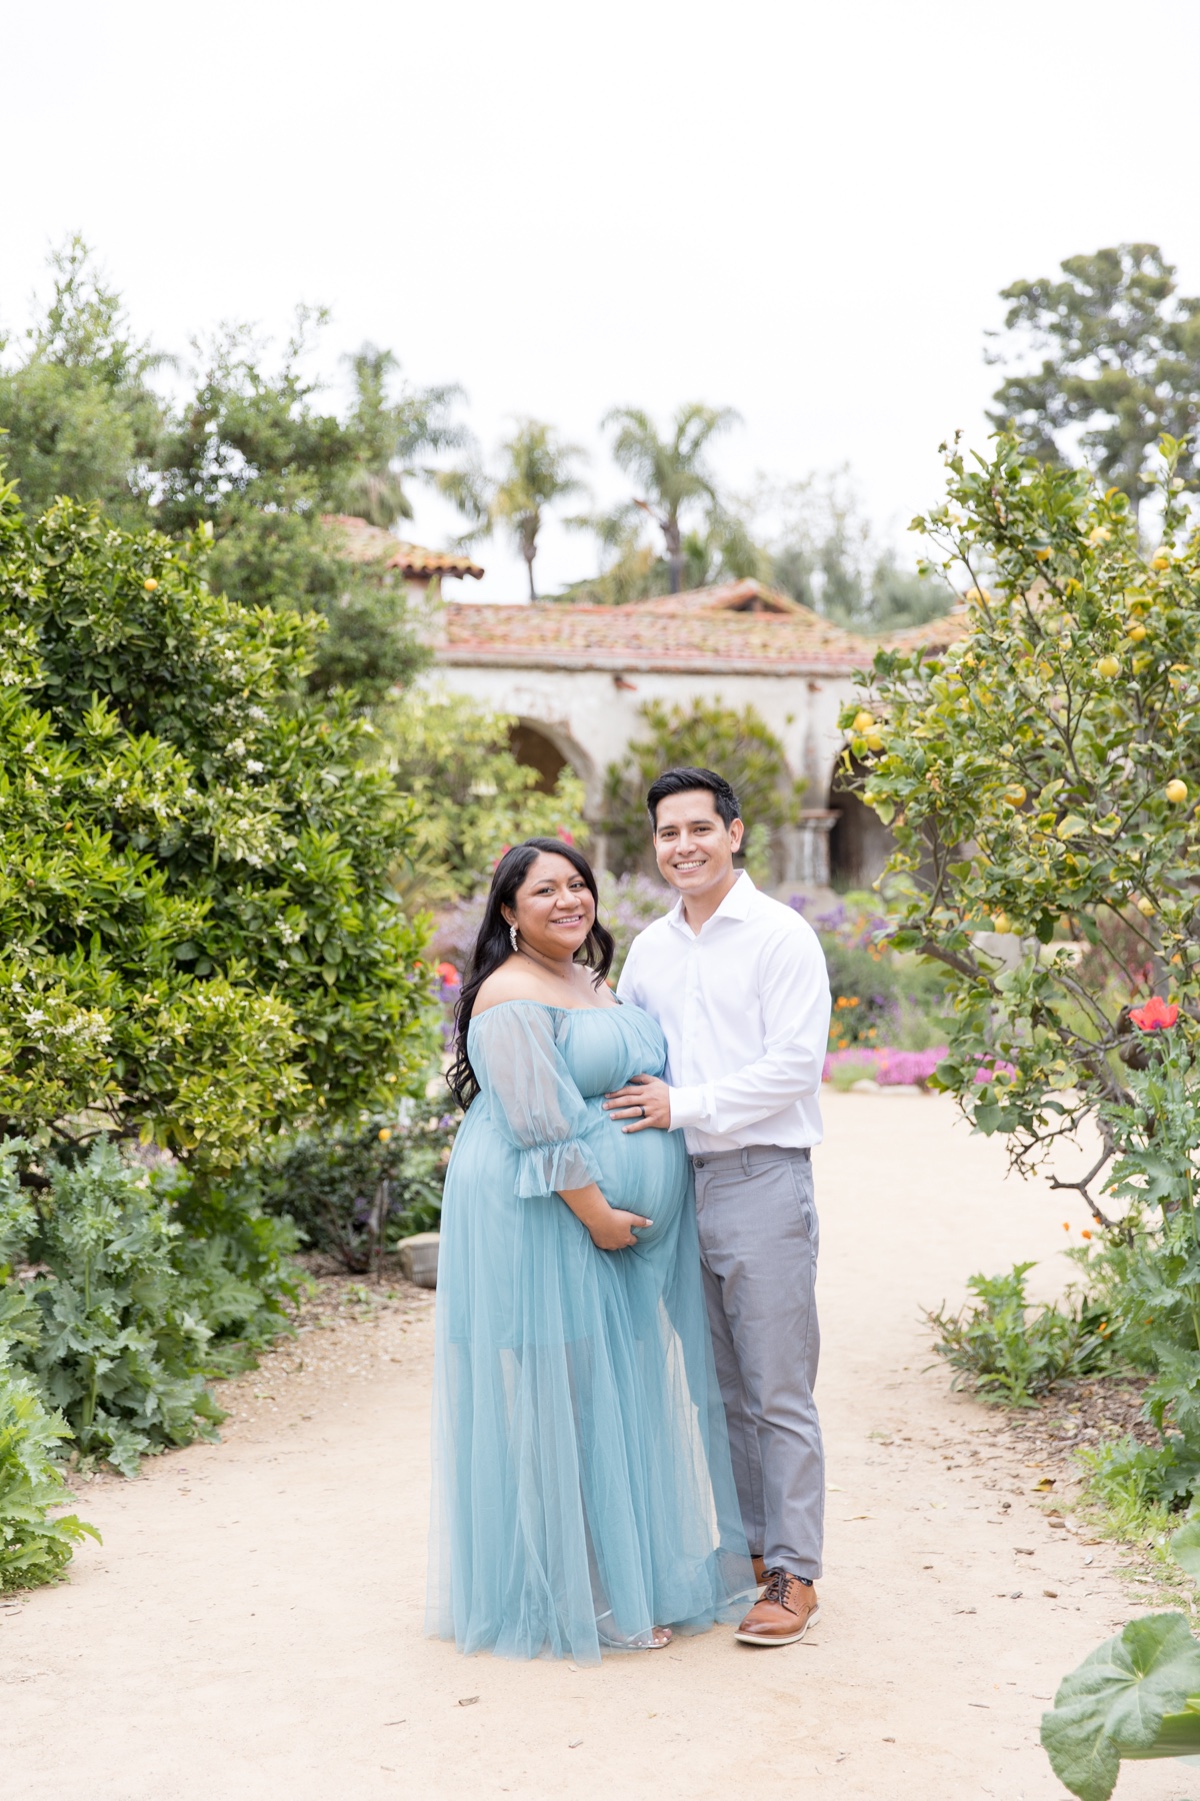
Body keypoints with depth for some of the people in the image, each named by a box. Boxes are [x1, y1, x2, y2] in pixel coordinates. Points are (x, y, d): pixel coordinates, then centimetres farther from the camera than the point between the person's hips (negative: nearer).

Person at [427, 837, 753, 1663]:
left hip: (627, 1232, 9)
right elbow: (538, 1125, -20)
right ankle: (581, 1596, 7)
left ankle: (633, 1571, 25)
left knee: (622, 1397, 14)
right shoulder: (512, 998, -13)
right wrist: (595, 1213, -20)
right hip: (548, 1226, -9)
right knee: (563, 1401, -2)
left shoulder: (597, 982, 16)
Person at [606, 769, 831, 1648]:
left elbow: (795, 1064, -13)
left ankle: (795, 1575, 7)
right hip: (676, 1185, 6)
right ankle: (746, 1550, 25)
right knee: (719, 1388, 13)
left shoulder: (781, 937, -6)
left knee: (779, 1392, -1)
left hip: (761, 1179, -6)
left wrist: (682, 1105, -14)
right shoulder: (650, 948, 13)